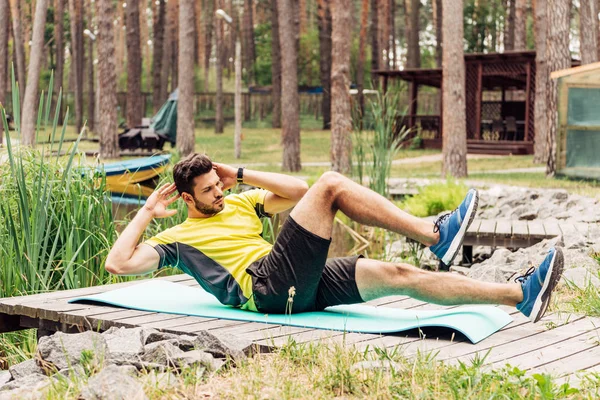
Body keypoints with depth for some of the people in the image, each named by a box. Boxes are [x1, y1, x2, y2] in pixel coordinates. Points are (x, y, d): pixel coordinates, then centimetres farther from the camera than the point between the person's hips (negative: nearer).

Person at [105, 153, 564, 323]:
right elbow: (119, 263, 0)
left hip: (301, 285, 7)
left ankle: (520, 295, -15)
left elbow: (296, 191, 23)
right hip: (266, 287, -7)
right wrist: (146, 213, 5)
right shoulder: (177, 239, 13)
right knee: (330, 185, -16)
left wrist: (240, 175, 20)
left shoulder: (239, 204, 29)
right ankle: (435, 235, -19)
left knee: (399, 274, -10)